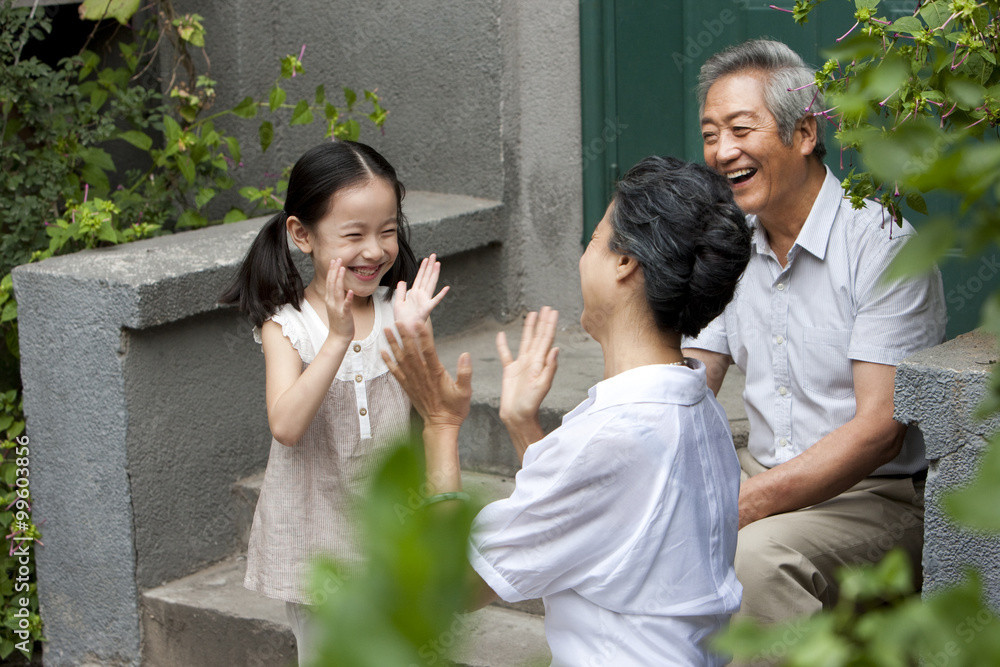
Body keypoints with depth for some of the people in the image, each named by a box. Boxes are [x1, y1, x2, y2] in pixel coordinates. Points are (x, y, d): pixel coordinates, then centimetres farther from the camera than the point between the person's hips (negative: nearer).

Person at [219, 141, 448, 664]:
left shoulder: (400, 312, -5)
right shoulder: (286, 325, -12)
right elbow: (286, 426, -26)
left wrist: (414, 335, -23)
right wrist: (338, 338, -31)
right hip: (317, 530, -2)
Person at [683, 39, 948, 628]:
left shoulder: (883, 243, -15)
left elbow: (878, 430, -20)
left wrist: (741, 505, -27)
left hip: (881, 497, -7)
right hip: (766, 478, 7)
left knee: (757, 555, -34)